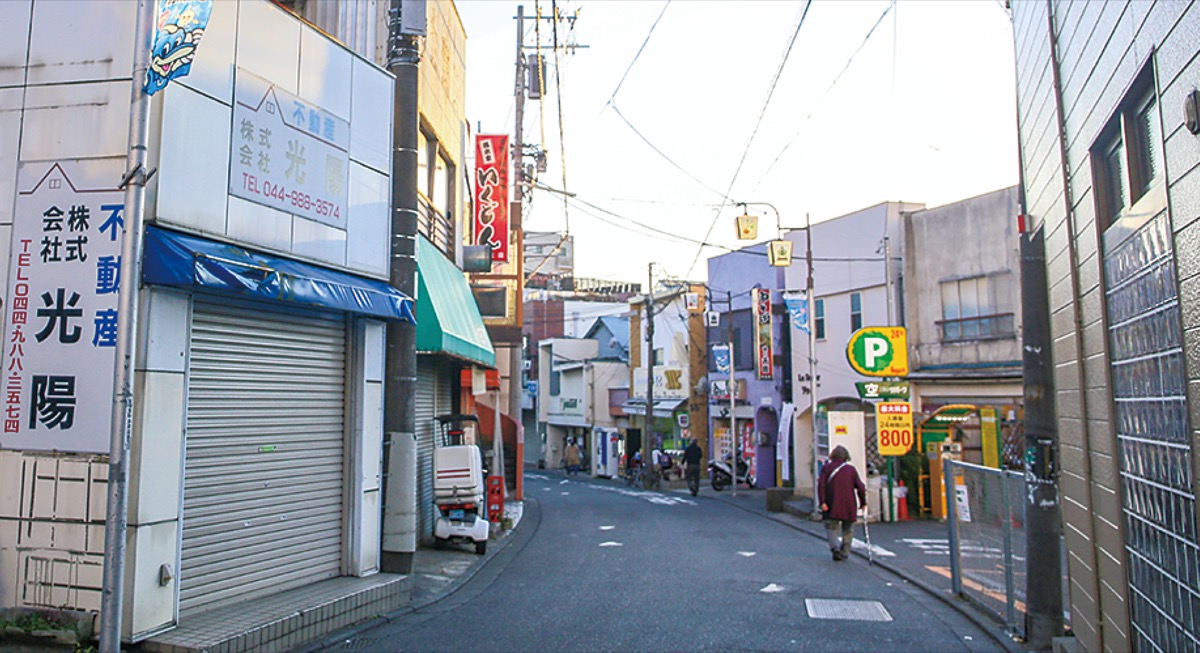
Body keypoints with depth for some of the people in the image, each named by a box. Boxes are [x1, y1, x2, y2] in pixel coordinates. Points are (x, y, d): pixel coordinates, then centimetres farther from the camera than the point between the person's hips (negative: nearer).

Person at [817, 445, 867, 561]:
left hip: (832, 505, -1)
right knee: (847, 529, 15)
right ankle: (844, 552, 14)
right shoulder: (851, 469, 5)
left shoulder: (826, 467, 3)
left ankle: (835, 547, -14)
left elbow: (821, 485, -9)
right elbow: (860, 487, 2)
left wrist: (822, 502, -11)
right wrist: (863, 502, 11)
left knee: (831, 526, 9)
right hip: (849, 505, 1)